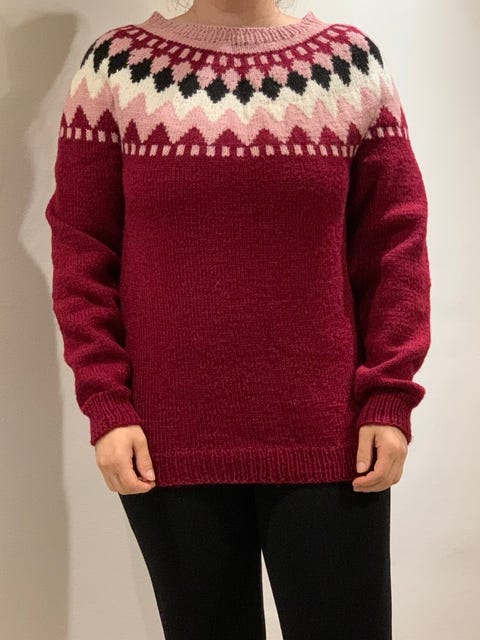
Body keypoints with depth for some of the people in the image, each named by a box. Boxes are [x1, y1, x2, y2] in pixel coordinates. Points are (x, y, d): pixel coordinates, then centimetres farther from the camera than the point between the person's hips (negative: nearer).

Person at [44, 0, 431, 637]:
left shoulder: (354, 61, 4)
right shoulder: (116, 65, 3)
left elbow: (395, 239, 4)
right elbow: (80, 244, 2)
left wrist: (390, 397, -4)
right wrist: (105, 403, -6)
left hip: (329, 438, 1)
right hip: (171, 442, 0)